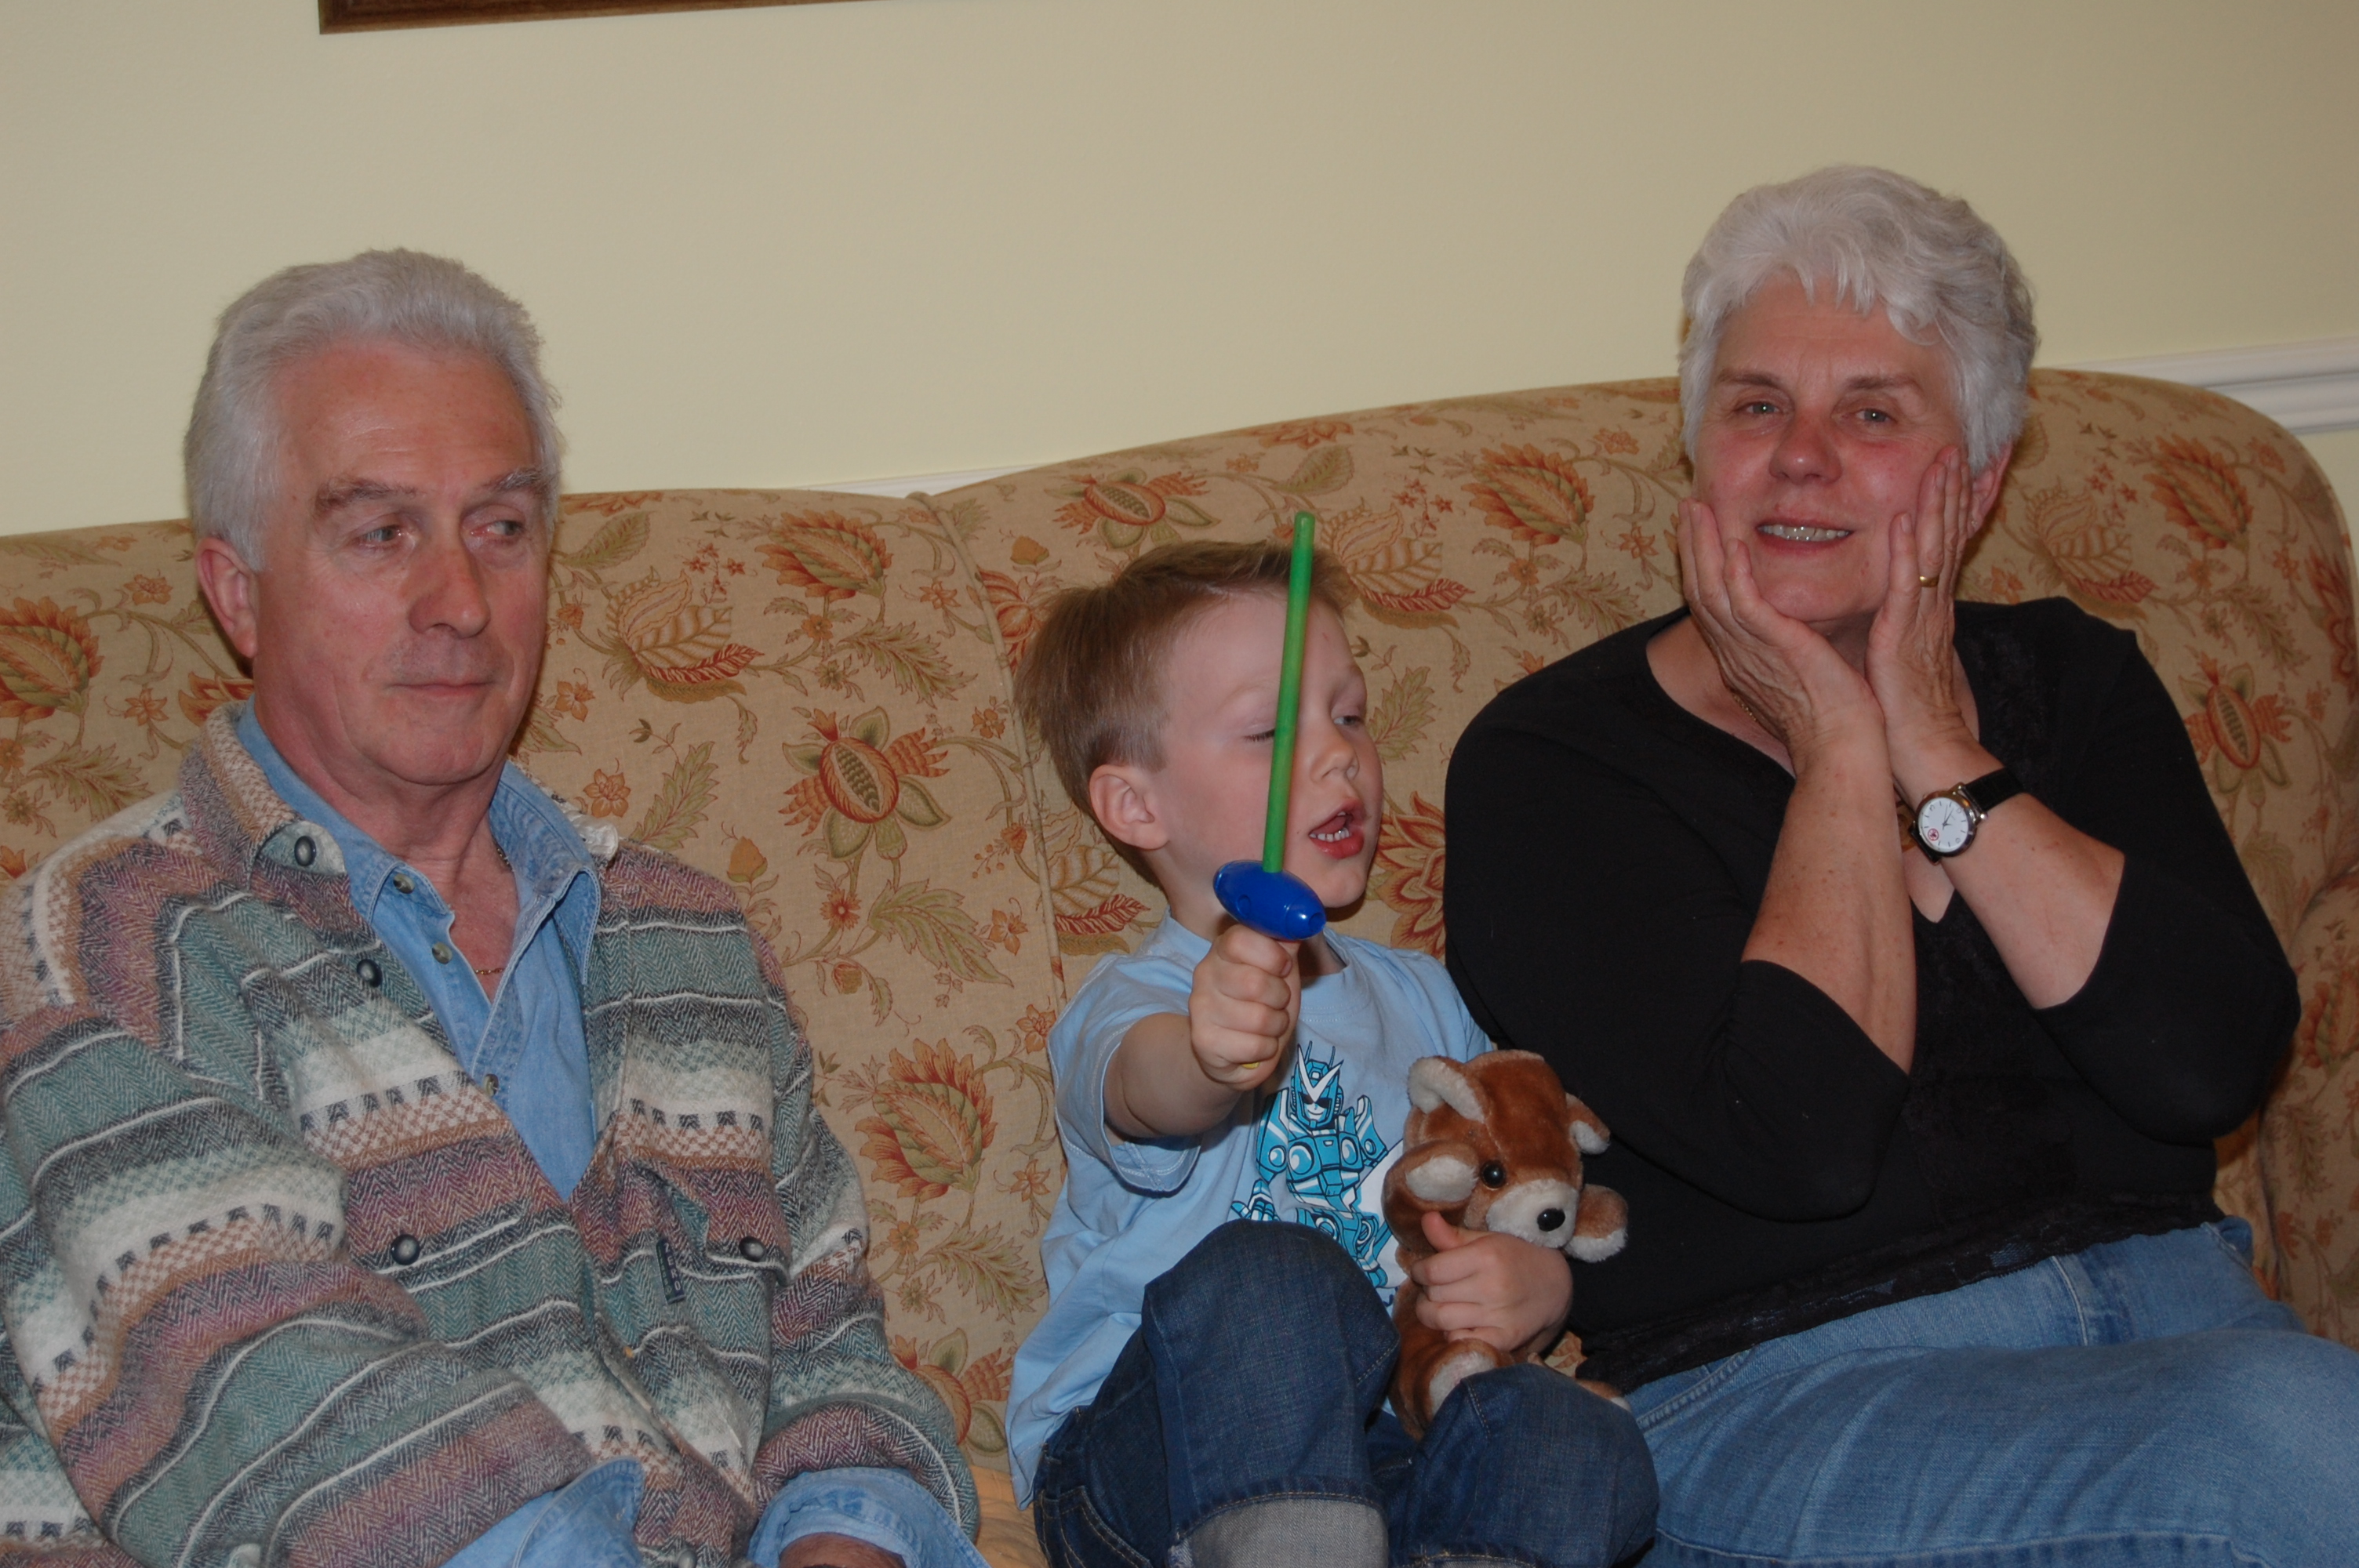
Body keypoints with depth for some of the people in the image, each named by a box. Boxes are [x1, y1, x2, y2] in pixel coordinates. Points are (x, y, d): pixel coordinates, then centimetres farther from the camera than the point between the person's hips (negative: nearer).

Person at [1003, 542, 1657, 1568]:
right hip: (1143, 1470, -4)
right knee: (1273, 1280, -35)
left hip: (1371, 1458, 5)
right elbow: (1142, 1091, -31)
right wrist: (1214, 1054, -56)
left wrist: (1539, 1281, -6)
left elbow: (1536, 1210, 20)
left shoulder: (1418, 999, 18)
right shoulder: (1127, 1004, -4)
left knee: (1578, 1447, -26)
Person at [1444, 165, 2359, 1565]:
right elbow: (1802, 1138, -15)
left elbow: (2216, 1061, -3)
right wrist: (1840, 749, -6)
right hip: (1773, 1388, -5)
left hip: (2167, 1300, 5)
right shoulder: (1545, 765, 0)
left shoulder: (2070, 681, 14)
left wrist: (1937, 756, -4)